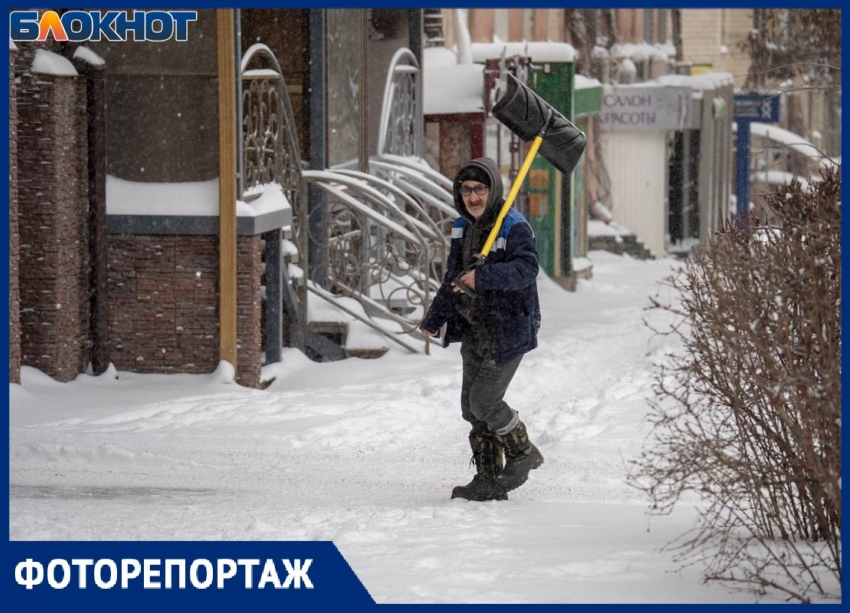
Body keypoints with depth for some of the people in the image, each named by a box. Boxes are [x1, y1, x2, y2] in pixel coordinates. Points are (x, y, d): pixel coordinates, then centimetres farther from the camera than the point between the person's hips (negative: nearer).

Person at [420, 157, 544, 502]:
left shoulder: (514, 227, -14)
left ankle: (523, 453, 13)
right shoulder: (462, 228, 11)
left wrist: (483, 277, -40)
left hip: (507, 332, -8)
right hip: (474, 331, 8)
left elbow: (526, 267, -30)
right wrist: (434, 319, 23)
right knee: (472, 407, 8)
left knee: (484, 401, -10)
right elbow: (453, 278, 22)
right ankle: (489, 479, 16)